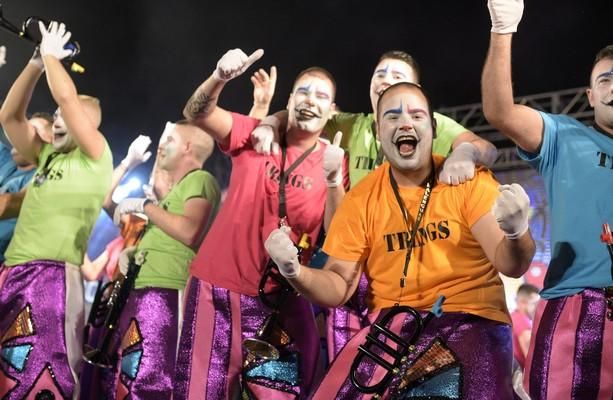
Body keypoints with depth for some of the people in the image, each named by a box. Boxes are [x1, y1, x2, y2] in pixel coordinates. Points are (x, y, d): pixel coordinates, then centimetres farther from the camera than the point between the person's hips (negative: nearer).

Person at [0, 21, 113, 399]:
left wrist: (52, 54, 4)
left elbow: (67, 97, -10)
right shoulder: (48, 155, 21)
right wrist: (36, 63, 12)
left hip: (53, 277, -8)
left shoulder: (95, 157, 1)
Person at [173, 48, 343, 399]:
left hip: (277, 297, 0)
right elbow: (197, 114, -13)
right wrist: (220, 78, -32)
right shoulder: (255, 135, 1)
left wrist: (334, 180, -22)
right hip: (216, 285, 0)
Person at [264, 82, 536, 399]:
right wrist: (295, 271, -17)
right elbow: (339, 287, 4)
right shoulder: (361, 199, 4)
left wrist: (516, 232, -32)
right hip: (390, 322, 2)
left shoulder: (468, 180, -2)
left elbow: (510, 265, -9)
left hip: (470, 318, -2)